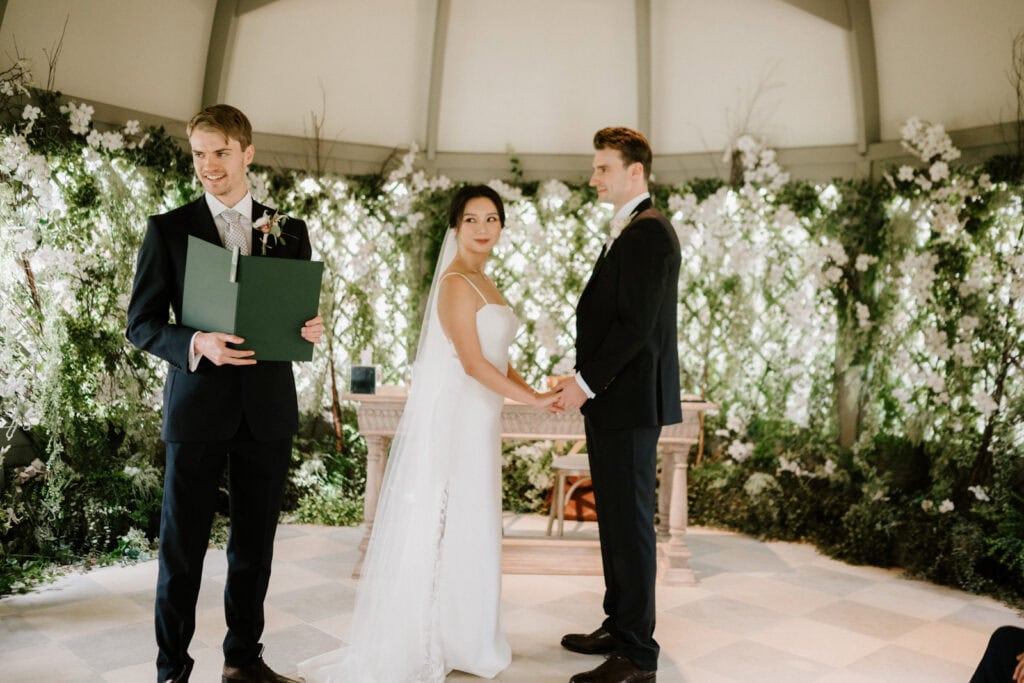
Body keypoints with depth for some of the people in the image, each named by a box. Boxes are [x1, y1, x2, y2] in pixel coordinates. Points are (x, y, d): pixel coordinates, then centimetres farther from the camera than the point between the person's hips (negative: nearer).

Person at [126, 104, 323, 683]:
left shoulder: (290, 231, 9)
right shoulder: (168, 229, 3)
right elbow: (142, 323, 0)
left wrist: (312, 329, -10)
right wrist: (196, 343, -19)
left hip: (268, 408, 2)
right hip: (197, 406, -2)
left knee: (255, 544, 12)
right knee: (182, 547, 6)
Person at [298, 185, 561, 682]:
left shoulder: (484, 283, 15)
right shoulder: (456, 284, -14)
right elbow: (473, 363, -21)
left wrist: (534, 393, 3)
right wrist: (534, 400, -17)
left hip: (475, 421, 9)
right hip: (451, 419, -9)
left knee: (467, 527, 15)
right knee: (442, 527, 0)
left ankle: (463, 636, 28)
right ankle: (427, 642, 15)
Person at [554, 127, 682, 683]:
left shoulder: (648, 231, -13)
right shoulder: (629, 230, 19)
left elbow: (636, 324, -21)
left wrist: (587, 383, -15)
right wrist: (586, 381, 13)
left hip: (631, 401, -10)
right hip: (613, 399, 10)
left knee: (630, 524, -3)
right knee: (616, 521, 16)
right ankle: (620, 627, 30)